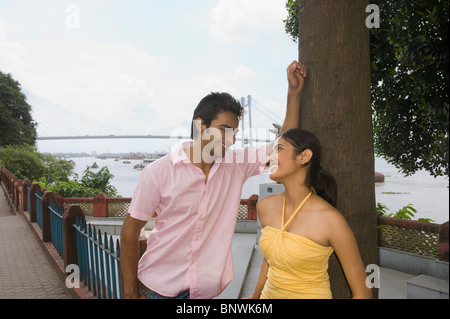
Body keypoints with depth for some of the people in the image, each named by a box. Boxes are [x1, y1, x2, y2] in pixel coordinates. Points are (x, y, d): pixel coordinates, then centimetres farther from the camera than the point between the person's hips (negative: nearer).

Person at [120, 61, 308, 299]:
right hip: (157, 289, -3)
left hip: (206, 289, 4)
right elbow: (130, 230, -8)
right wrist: (130, 292, -8)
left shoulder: (237, 165, -2)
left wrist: (294, 91, -7)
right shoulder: (159, 172, -13)